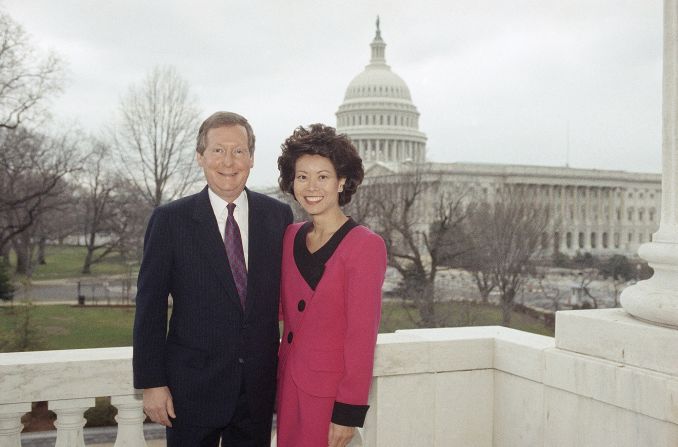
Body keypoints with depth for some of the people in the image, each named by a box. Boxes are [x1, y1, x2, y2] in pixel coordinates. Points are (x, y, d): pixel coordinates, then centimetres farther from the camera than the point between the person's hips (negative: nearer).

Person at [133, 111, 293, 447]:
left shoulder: (278, 216, 1)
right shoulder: (170, 220, -5)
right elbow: (149, 307, -4)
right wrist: (152, 383, -6)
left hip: (258, 390, 2)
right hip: (192, 389, -2)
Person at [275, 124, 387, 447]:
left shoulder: (365, 245, -13)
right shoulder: (291, 236, 5)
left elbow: (362, 334, -15)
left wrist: (349, 412, -15)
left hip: (329, 393, -6)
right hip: (288, 384, 6)